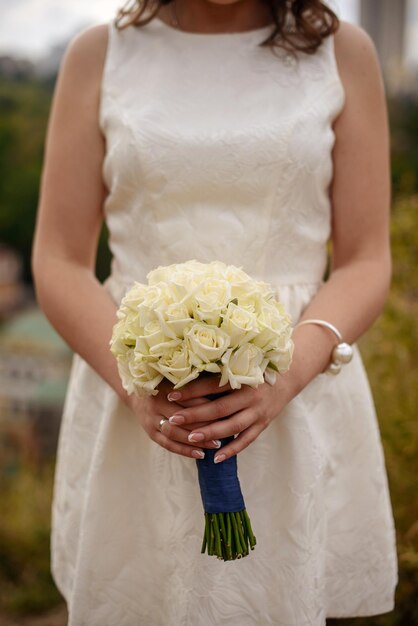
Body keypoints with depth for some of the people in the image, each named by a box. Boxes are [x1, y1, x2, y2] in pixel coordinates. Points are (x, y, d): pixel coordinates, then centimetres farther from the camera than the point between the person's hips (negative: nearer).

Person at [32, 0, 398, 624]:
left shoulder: (343, 53, 2)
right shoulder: (99, 54, 2)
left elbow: (365, 262, 0)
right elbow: (59, 265, 0)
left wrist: (285, 376, -18)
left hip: (299, 399, 0)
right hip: (135, 408, 1)